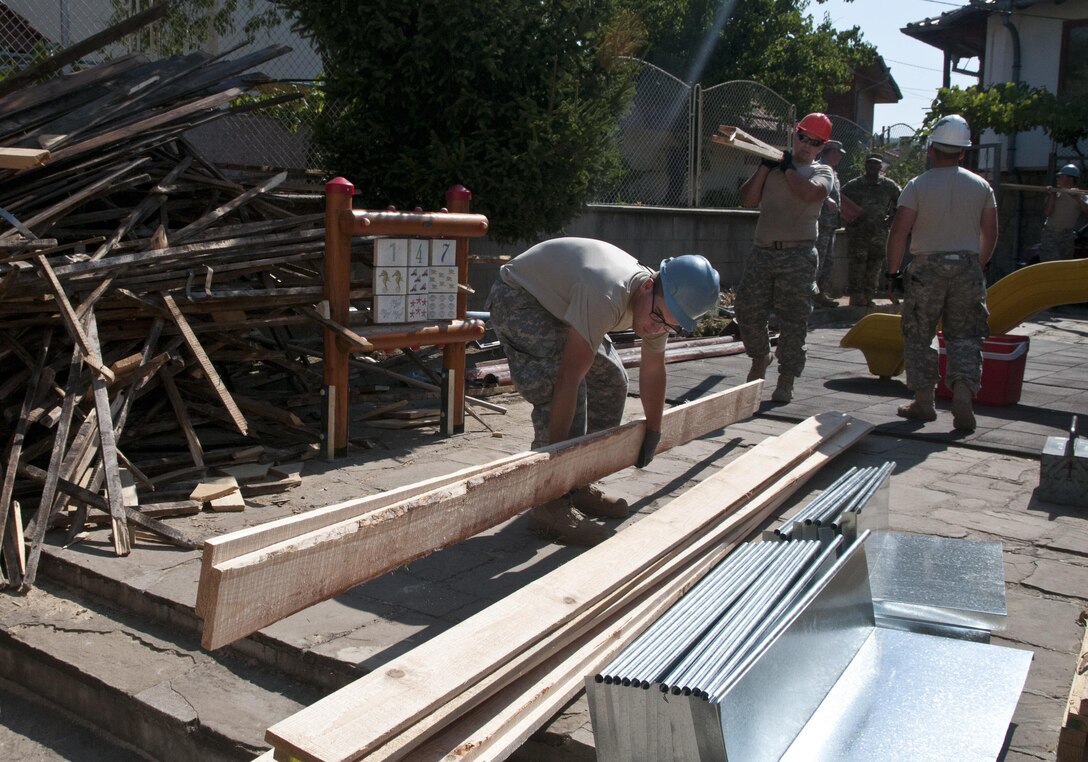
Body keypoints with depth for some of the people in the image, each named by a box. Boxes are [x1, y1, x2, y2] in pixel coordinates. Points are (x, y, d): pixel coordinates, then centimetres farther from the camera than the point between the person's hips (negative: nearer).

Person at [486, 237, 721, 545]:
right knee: (559, 390, -25)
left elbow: (652, 371, 4)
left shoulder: (660, 304, -12)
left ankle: (578, 486, 13)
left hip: (559, 302, 9)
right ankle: (551, 505, -17)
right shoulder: (606, 298, -40)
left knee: (611, 383, 4)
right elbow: (568, 379, -40)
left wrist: (652, 434, 12)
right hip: (517, 297, -9)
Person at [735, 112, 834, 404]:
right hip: (762, 252, 3)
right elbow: (747, 199, 5)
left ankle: (786, 379, 5)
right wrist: (765, 166, -2)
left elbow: (809, 193, -15)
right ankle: (760, 358, 29)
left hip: (797, 256, -3)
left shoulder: (822, 172, 9)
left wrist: (788, 167, -2)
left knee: (793, 319, -3)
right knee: (747, 310, 4)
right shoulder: (772, 166, 18)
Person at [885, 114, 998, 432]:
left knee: (918, 336, 9)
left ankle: (923, 402, 12)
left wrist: (892, 270, -3)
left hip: (927, 267, -2)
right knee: (965, 337, 7)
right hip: (967, 266, 3)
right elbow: (990, 234, 8)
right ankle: (962, 398, -7)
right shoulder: (981, 186, 5)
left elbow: (899, 231, -12)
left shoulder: (918, 185, -5)